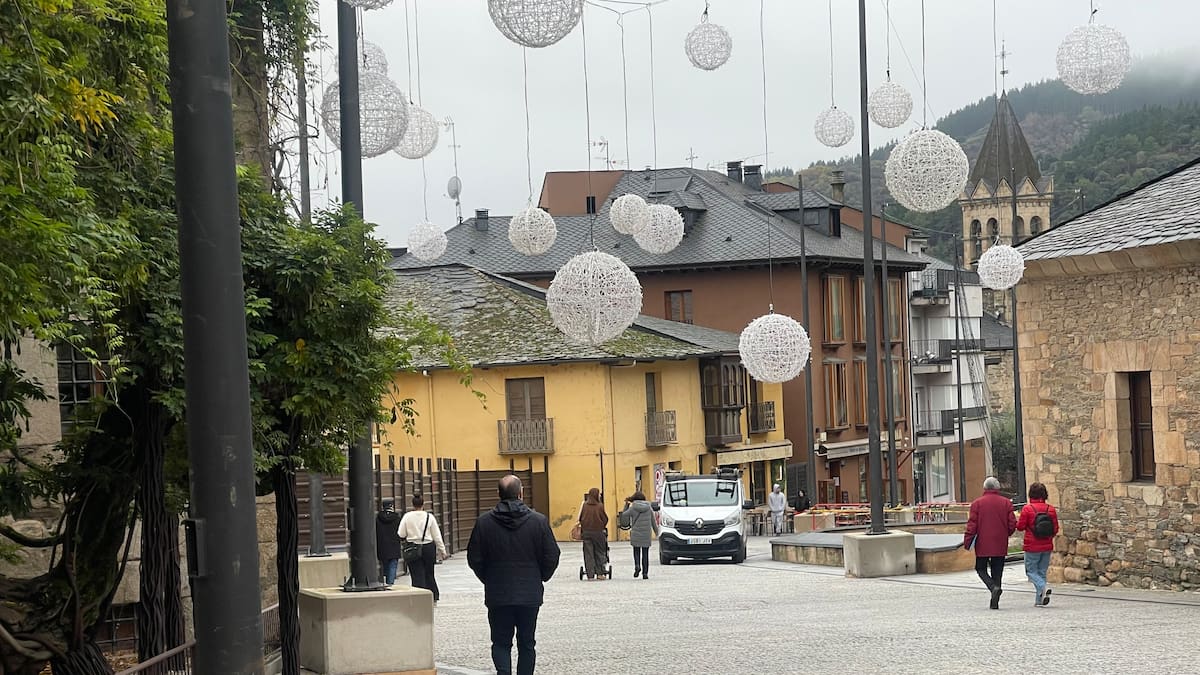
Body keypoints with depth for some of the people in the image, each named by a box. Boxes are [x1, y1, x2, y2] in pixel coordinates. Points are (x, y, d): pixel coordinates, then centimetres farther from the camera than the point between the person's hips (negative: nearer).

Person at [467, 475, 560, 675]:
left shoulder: (484, 522, -5)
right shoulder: (539, 521, -7)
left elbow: (474, 559, 0)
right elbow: (552, 556, -2)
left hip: (497, 595, 0)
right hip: (530, 594, 0)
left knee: (501, 642, 7)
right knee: (526, 643, 11)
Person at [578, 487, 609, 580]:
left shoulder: (584, 505, -2)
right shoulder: (600, 506, -10)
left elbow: (580, 518, 5)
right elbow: (605, 519, -3)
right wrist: (602, 527, 16)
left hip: (586, 532, 2)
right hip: (598, 532, -2)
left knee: (588, 553, 5)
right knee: (599, 552, 11)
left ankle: (590, 575, 3)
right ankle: (599, 573, 8)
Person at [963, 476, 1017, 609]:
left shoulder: (977, 503, -5)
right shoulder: (1006, 503, 1)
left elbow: (972, 525, -7)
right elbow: (1012, 524, 1)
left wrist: (967, 541, 0)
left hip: (983, 545, -2)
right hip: (1000, 546, 2)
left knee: (981, 569, 11)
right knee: (997, 572, 8)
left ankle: (994, 587, -16)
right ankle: (994, 602, 6)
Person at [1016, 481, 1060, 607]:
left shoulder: (1027, 509, -12)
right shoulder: (1051, 509, 0)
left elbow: (1020, 526, -8)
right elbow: (1056, 529, 5)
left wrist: (1018, 521, 14)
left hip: (1032, 547, -4)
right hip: (1047, 547, 4)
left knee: (1031, 571, 6)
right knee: (1042, 572, 13)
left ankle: (1042, 588, -21)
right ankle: (1039, 600, 11)